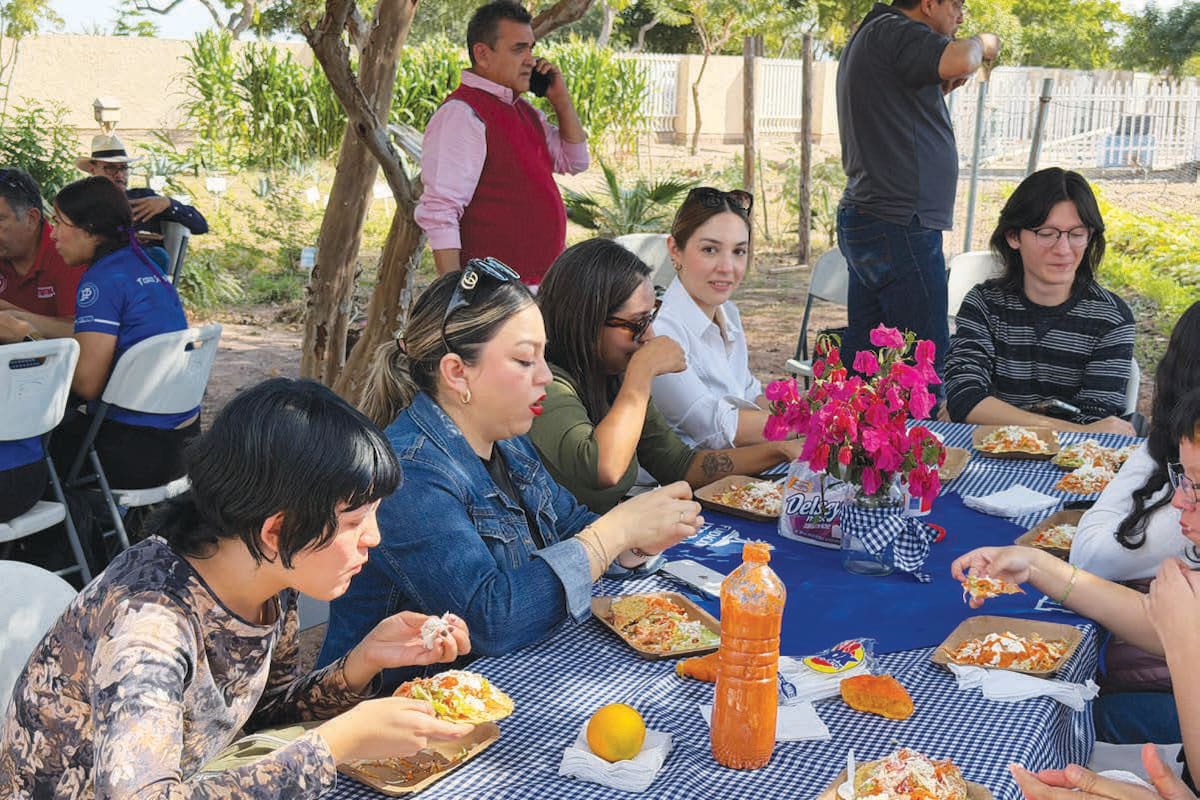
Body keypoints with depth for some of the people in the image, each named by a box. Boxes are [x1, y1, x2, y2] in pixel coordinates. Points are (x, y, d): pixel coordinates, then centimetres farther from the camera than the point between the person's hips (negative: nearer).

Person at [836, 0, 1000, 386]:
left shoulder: (867, 38, 22)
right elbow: (959, 61, -27)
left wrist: (942, 88, 19)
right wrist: (982, 43, -6)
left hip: (860, 221, 10)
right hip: (899, 226, -10)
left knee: (861, 354, 11)